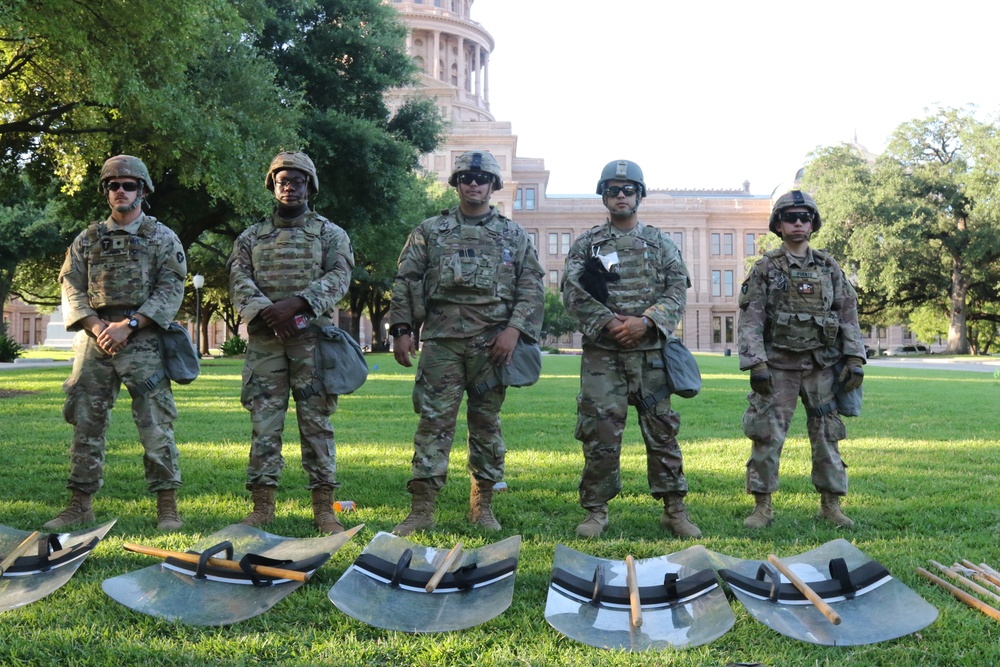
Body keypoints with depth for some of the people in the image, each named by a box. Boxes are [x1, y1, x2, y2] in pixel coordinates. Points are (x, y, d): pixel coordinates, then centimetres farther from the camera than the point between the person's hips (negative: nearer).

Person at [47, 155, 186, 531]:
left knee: (155, 424, -6)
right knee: (86, 422, 6)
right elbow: (71, 288, 9)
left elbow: (171, 290, -4)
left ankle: (167, 506, 0)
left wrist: (128, 324, -13)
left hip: (143, 341, -4)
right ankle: (81, 505, 15)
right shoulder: (87, 240, 15)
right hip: (95, 340, 4)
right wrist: (96, 325, -8)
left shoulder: (162, 238, 5)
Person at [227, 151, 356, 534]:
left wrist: (295, 304, -17)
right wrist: (267, 313, -15)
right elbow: (239, 282, 3)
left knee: (317, 422, -1)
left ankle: (324, 507, 3)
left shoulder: (330, 234, 11)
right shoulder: (251, 237, 16)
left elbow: (338, 278, -4)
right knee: (264, 422, 1)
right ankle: (262, 505, 8)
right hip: (264, 341, 2)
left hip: (313, 339, -2)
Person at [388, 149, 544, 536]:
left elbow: (532, 288, 6)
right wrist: (402, 330, -2)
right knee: (434, 421, -4)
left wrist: (513, 329, -8)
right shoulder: (430, 231, 10)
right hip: (441, 340, -1)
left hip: (492, 343, 1)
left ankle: (483, 506, 18)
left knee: (487, 423, 7)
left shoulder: (514, 236, 11)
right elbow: (405, 282, 8)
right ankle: (421, 510, -1)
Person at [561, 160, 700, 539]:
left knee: (662, 429, 3)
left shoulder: (661, 244, 12)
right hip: (602, 352, -1)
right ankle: (596, 511, 9)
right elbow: (572, 292, -2)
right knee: (600, 432, -2)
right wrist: (608, 322, -14)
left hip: (651, 351, 1)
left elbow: (678, 291, 3)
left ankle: (674, 509, 13)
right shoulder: (586, 244, 8)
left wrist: (646, 322, -13)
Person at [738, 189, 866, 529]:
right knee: (767, 435, -3)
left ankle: (831, 504, 17)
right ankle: (762, 506, 7)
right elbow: (750, 319, -5)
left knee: (826, 435, 6)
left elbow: (848, 314, 8)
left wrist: (854, 358, -1)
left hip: (822, 365, 3)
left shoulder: (829, 268, 9)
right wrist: (755, 363, -14)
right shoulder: (765, 269, 1)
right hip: (778, 366, -2)